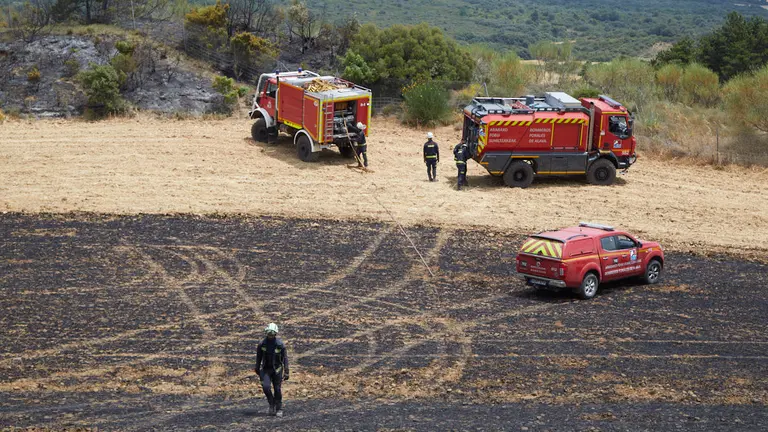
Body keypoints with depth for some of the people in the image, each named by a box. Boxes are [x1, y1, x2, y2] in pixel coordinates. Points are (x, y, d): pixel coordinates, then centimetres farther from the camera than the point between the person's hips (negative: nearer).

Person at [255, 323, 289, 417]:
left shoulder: (280, 344, -10)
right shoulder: (262, 344, -4)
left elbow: (285, 358, -7)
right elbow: (258, 358, 9)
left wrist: (286, 372, -11)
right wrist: (257, 370, 16)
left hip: (277, 369, -1)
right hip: (265, 369, 1)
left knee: (277, 389, 1)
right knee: (266, 386, -17)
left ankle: (279, 409, 15)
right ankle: (272, 403, 8)